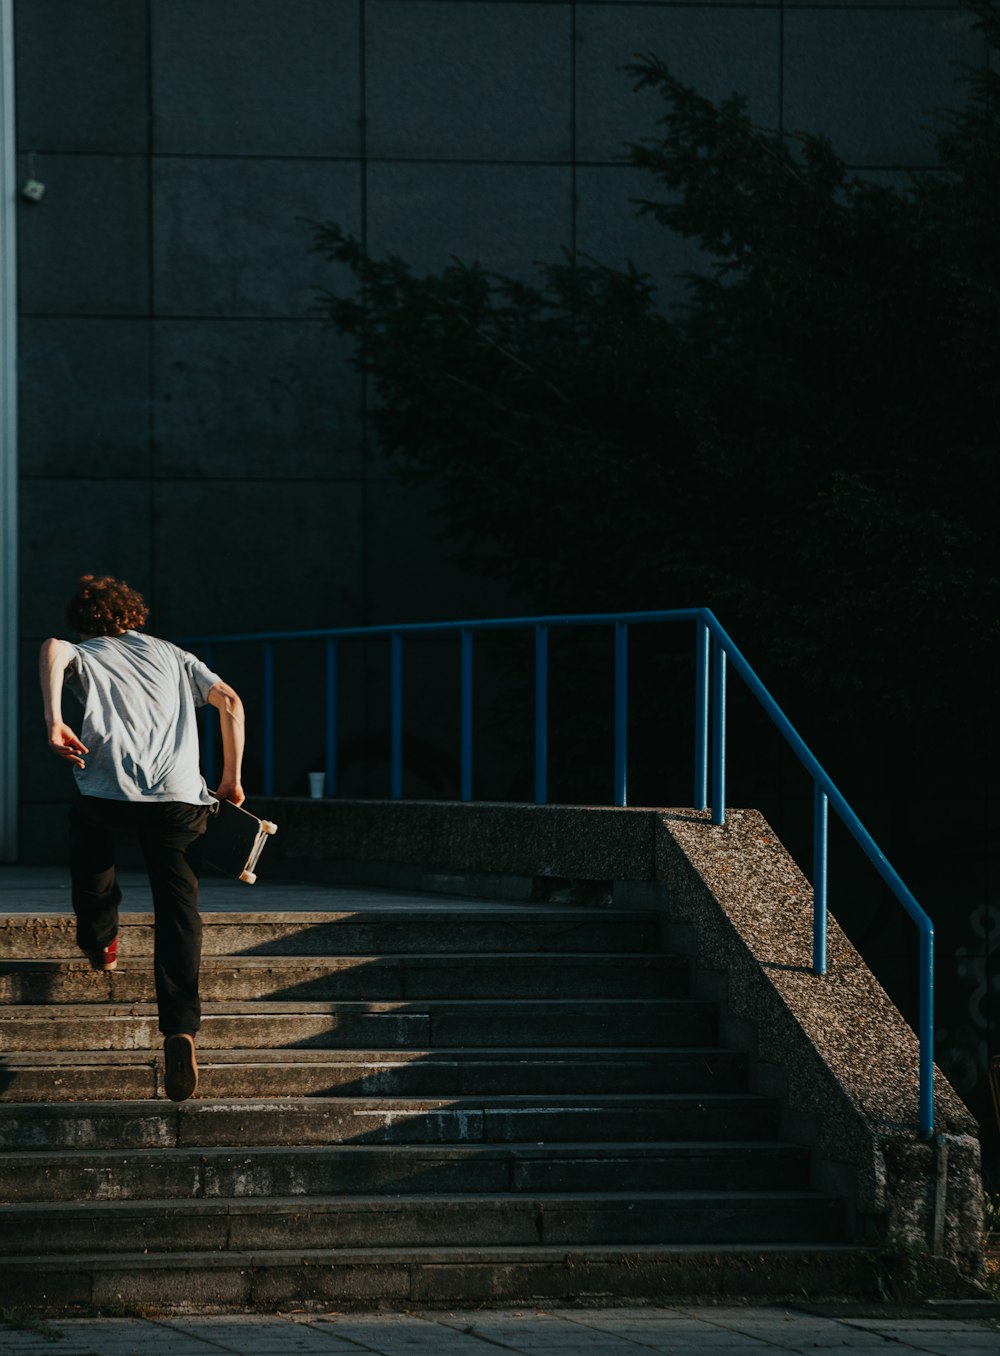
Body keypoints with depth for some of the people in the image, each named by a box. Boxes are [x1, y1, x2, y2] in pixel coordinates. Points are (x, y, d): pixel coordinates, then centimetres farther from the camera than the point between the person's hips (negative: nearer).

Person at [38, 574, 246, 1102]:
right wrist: (232, 781, 19)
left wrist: (53, 722, -14)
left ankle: (99, 939, 49)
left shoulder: (84, 655, 19)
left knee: (89, 838, 36)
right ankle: (180, 1028, -20)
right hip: (179, 796, 1)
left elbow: (52, 648, -7)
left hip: (109, 791, -1)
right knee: (178, 911, -1)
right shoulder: (172, 656, 27)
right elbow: (229, 701, 14)